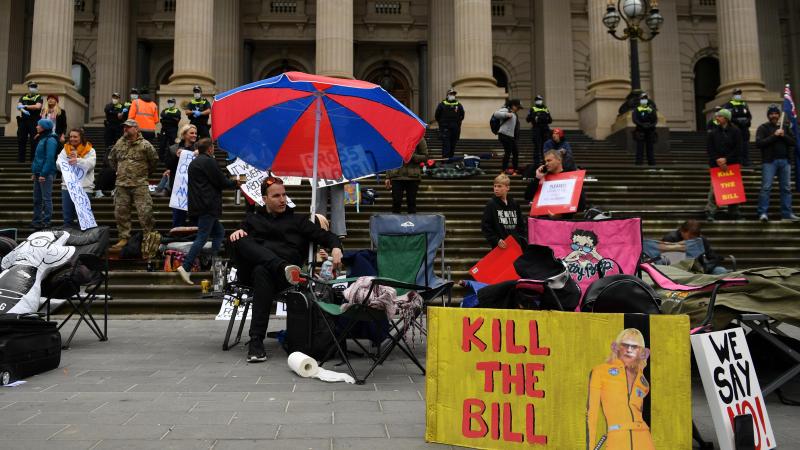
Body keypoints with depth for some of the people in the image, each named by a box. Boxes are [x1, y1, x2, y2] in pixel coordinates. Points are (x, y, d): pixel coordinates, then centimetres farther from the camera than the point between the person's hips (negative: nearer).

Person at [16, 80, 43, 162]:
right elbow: (19, 106, 2)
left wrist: (25, 106, -8)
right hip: (23, 120, 4)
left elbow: (38, 106, -15)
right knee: (21, 139, 4)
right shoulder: (23, 97, 16)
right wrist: (23, 110, -19)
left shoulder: (38, 97, 3)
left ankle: (33, 158, -1)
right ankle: (21, 158, 10)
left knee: (34, 140, -6)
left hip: (34, 121, -4)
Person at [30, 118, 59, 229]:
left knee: (46, 199, -4)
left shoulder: (50, 140, -12)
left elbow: (50, 158, -18)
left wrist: (43, 174, -21)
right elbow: (37, 157, 20)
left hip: (46, 174, -10)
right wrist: (34, 172, 15)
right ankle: (37, 220, 20)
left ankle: (46, 222, 1)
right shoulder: (42, 139, 17)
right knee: (37, 198, 13)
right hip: (38, 173, 10)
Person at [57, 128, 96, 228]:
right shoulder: (65, 150, 11)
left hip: (84, 187, -4)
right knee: (67, 217, 12)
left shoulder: (90, 151, 1)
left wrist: (77, 160, -35)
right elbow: (59, 165, -1)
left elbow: (91, 164, -17)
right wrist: (69, 160, -21)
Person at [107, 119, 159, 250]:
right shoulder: (119, 144, 11)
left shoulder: (145, 145, -4)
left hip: (140, 185, -5)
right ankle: (124, 238, 17)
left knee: (145, 212, -8)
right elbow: (111, 159, 25)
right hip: (121, 184, 5)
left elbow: (154, 159, 6)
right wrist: (118, 171, 19)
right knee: (121, 212, 7)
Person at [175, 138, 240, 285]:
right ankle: (185, 267, -16)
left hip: (197, 205, 10)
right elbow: (221, 182, -10)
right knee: (202, 237, -10)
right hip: (207, 206, -10)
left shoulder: (194, 162, 21)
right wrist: (235, 183, 8)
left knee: (219, 232, 16)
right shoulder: (209, 161, -9)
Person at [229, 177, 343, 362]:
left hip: (280, 273, -2)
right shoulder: (252, 219, 30)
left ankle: (256, 340, -39)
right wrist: (238, 232, -9)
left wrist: (335, 248, -8)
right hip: (251, 268, 2)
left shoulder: (297, 220, 26)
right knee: (241, 240, -28)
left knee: (262, 272, -38)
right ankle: (283, 269, -48)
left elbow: (326, 236, 15)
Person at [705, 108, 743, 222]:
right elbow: (709, 149, 0)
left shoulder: (735, 131, 3)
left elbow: (738, 149, -3)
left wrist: (726, 159, -12)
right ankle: (710, 212, -9)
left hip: (732, 164, 0)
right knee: (715, 188, -9)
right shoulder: (713, 132, 5)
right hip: (716, 165, 0)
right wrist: (717, 160, -13)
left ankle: (734, 212, 14)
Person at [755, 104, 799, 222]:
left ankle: (787, 213, 9)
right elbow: (758, 143, -9)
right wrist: (774, 136, -13)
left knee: (786, 188, 5)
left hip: (785, 161, 4)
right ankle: (762, 213, -9)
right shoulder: (763, 128, 4)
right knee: (766, 187, -10)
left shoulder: (785, 127, 17)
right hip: (769, 161, -4)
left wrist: (783, 136, -7)